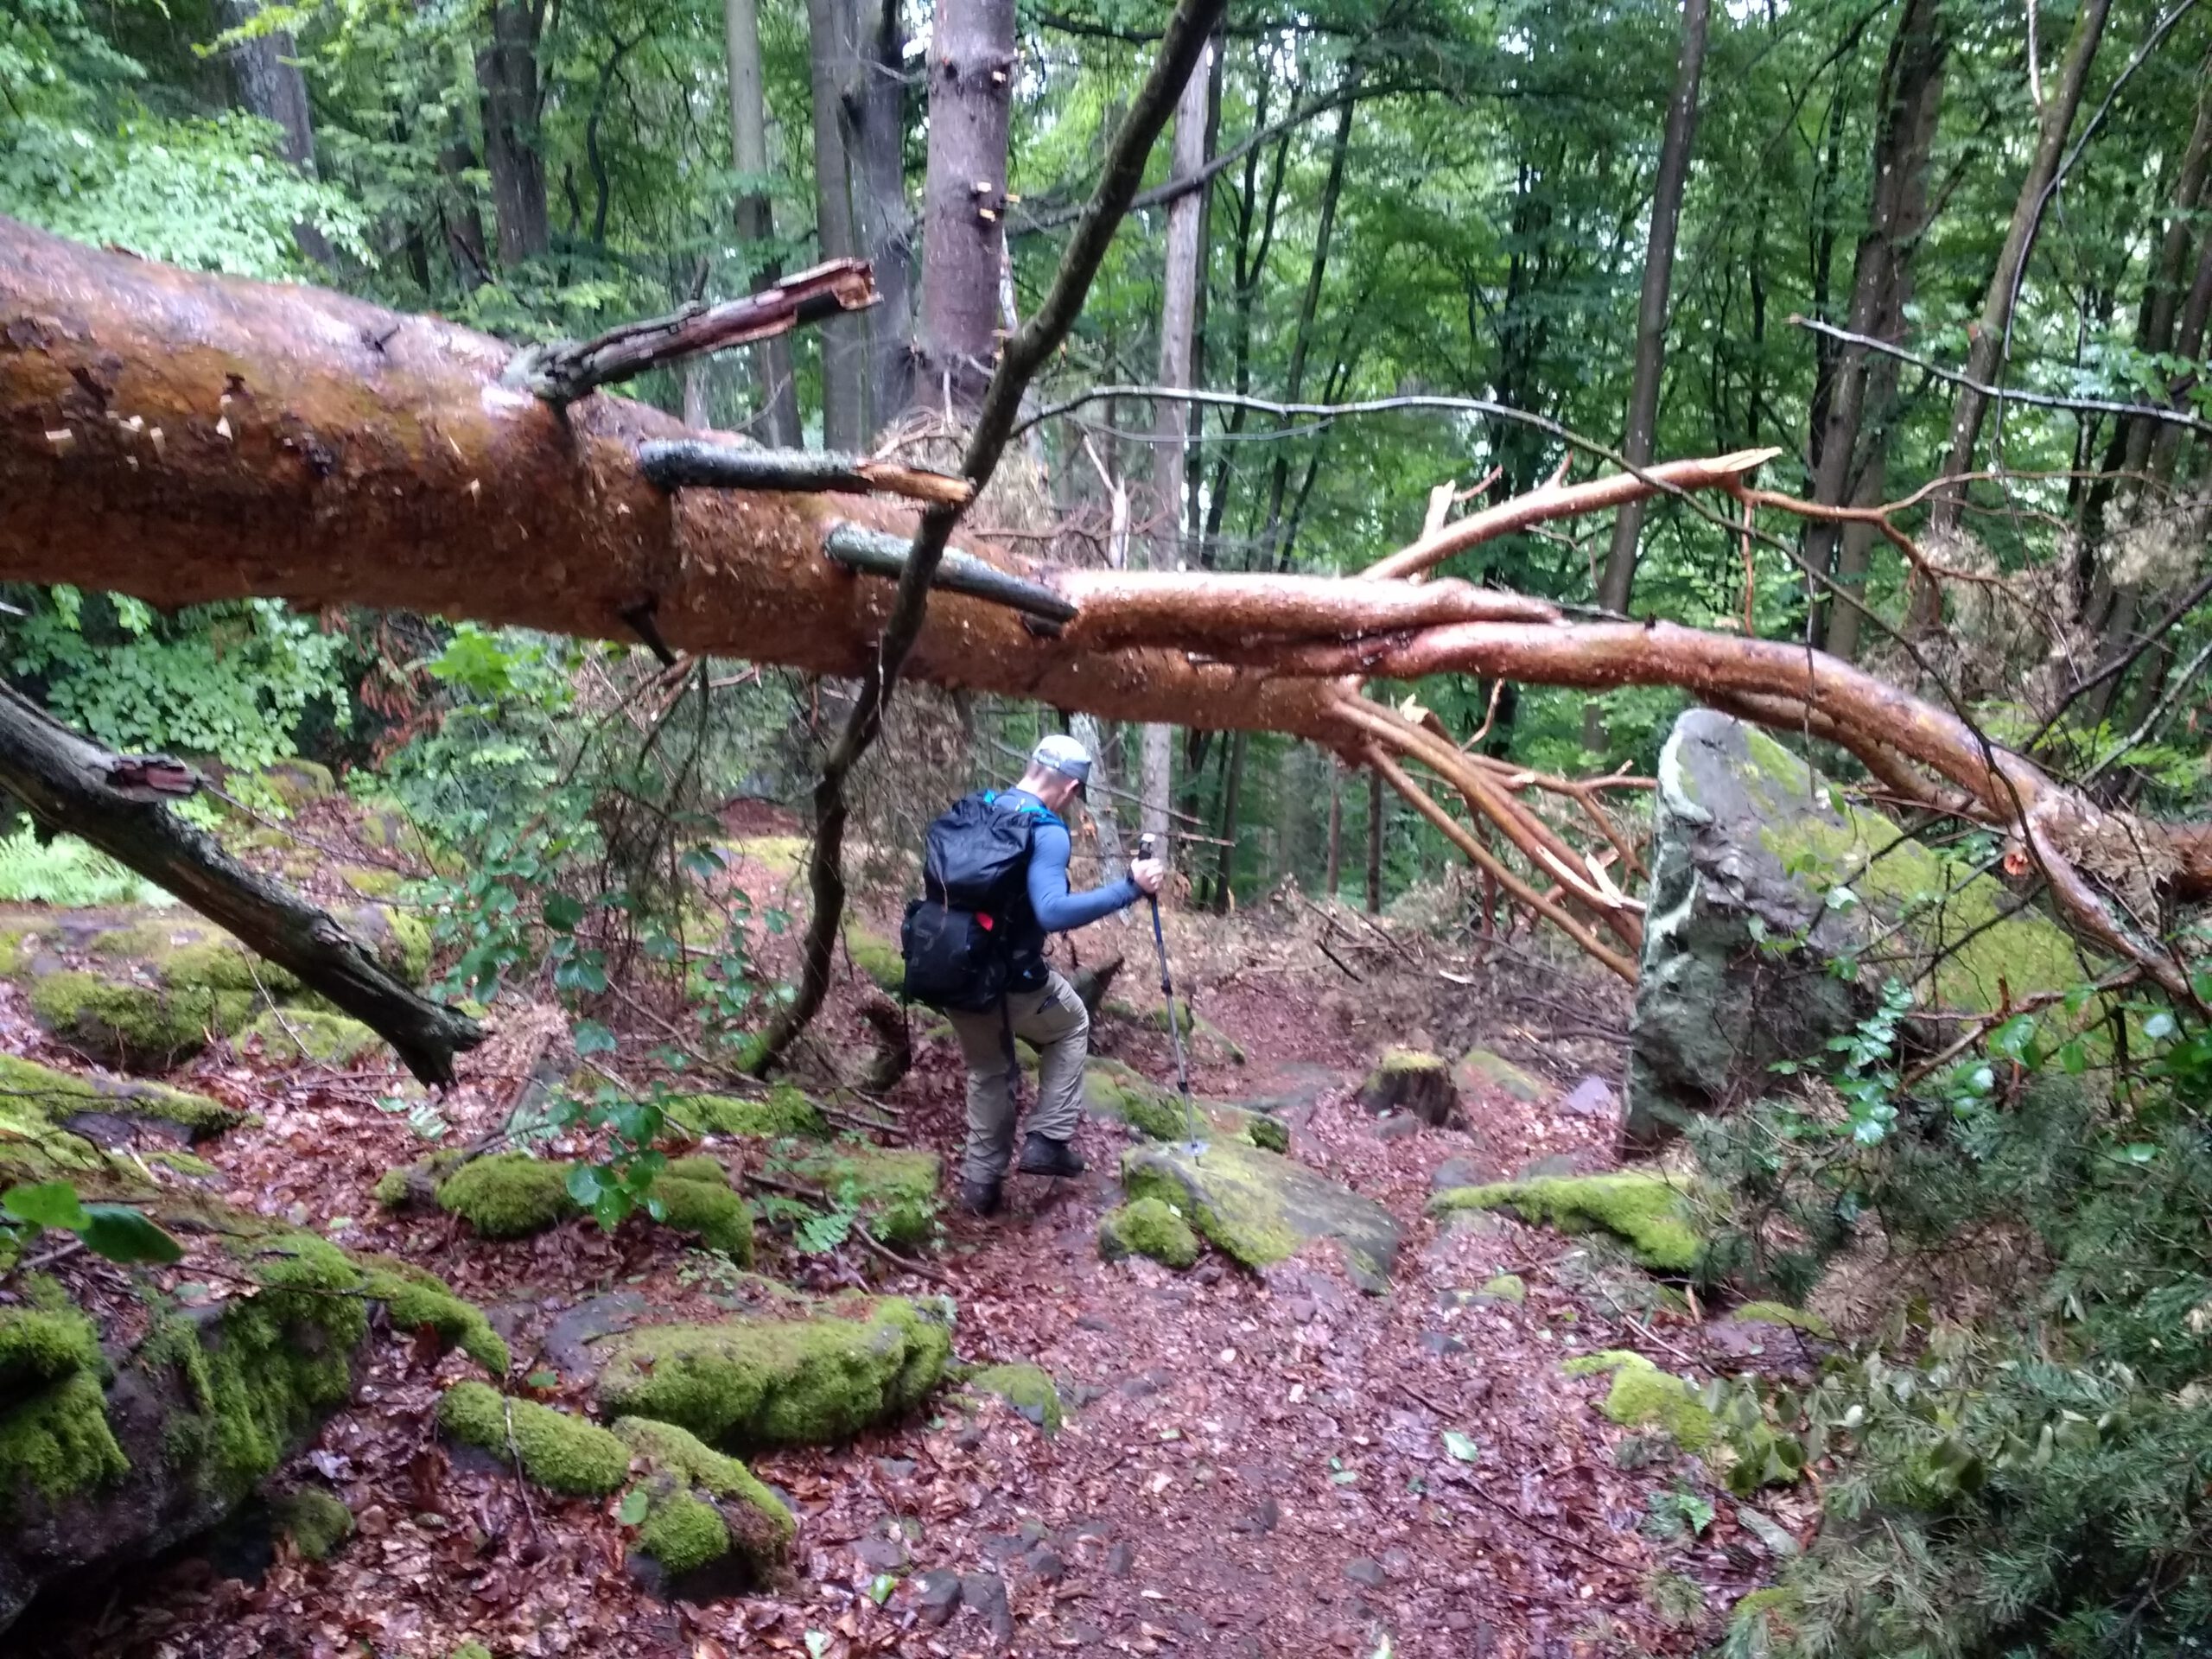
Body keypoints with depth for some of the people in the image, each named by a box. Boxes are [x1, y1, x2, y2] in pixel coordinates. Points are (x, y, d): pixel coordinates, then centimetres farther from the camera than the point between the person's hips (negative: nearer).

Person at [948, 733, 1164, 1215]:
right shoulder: (1047, 831, -18)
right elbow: (1053, 913, -33)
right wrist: (1129, 888, -30)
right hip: (1010, 979, -6)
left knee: (987, 1071, 24)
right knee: (1072, 1027, 23)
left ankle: (980, 1181, 25)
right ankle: (1048, 1141, 17)